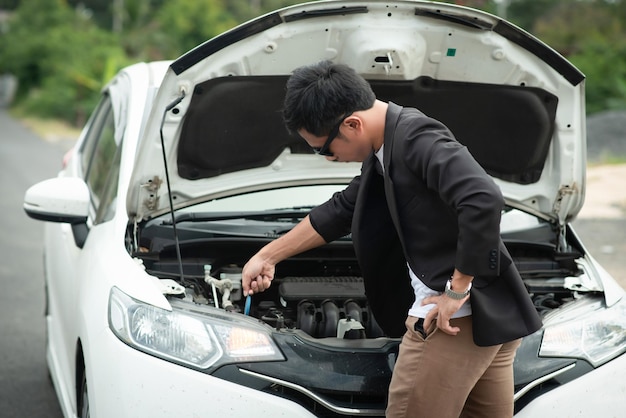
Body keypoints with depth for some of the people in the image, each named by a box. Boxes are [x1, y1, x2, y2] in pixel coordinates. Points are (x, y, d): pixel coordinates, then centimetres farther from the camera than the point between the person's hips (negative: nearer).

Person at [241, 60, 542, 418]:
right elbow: (341, 211, 29)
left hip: (457, 317, -10)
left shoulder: (417, 137, -16)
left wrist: (458, 290, -22)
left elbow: (484, 200, -30)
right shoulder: (384, 152, 16)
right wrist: (267, 256, 36)